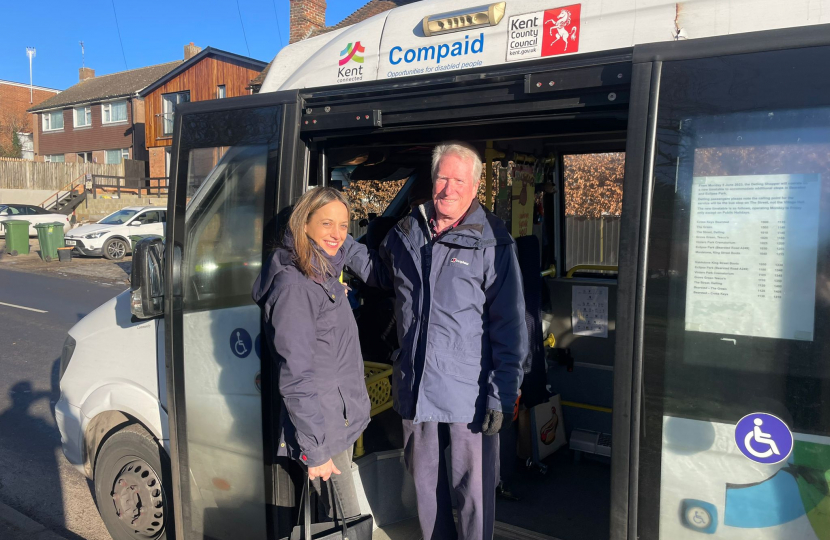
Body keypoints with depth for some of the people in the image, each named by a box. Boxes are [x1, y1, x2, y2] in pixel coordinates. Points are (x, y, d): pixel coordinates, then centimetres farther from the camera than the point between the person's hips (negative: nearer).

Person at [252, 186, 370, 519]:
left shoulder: (325, 276, 8)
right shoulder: (294, 285, -21)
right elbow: (296, 379, -22)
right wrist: (315, 449, -20)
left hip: (341, 425, 9)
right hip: (321, 432, -9)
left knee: (339, 526, 20)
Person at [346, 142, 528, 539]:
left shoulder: (492, 242, -10)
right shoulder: (406, 232, 4)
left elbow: (510, 327, -11)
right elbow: (382, 273, 26)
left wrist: (502, 396, -13)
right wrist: (343, 245, 12)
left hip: (468, 393, -5)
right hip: (414, 385, 5)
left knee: (473, 488, 8)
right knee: (424, 478, 21)